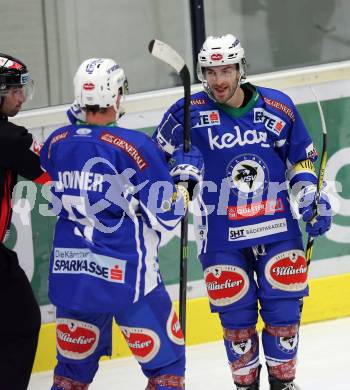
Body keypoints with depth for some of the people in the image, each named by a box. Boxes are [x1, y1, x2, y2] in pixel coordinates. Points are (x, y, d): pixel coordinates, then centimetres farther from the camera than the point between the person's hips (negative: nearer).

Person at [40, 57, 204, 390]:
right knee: (165, 359, 7)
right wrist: (186, 172, 3)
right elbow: (165, 216, -12)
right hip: (125, 275, -5)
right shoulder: (134, 146, -15)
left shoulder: (56, 144, 1)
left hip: (68, 272, 5)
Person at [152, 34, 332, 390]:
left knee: (283, 306, 3)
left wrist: (312, 199, 2)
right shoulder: (189, 113, -7)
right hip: (221, 235, -1)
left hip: (277, 227, 2)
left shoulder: (278, 107, -1)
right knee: (236, 314, 2)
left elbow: (301, 158, 11)